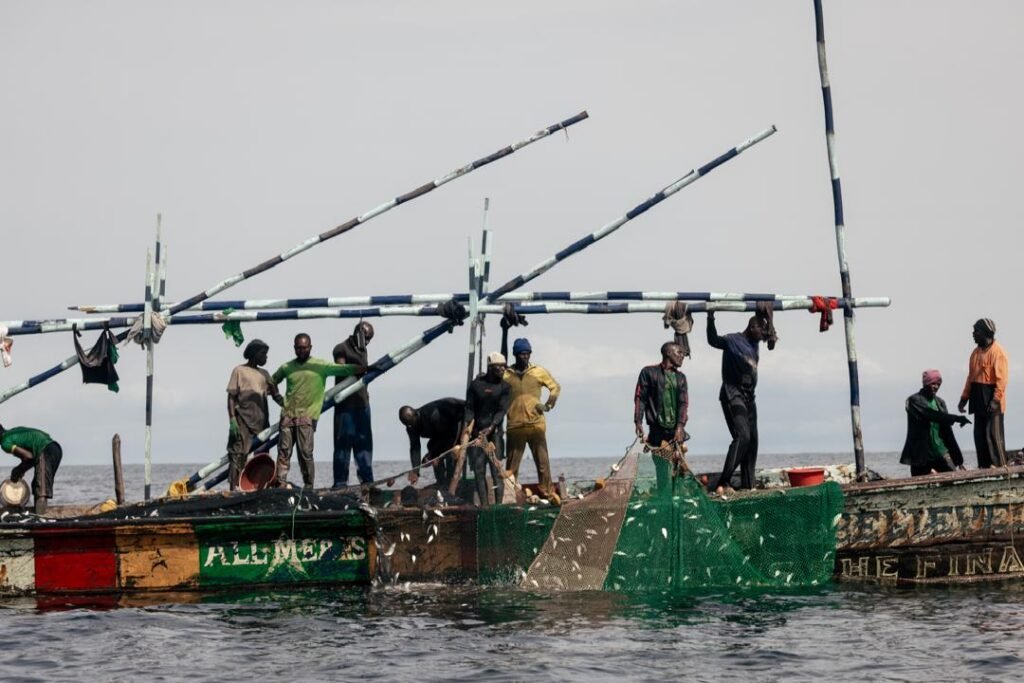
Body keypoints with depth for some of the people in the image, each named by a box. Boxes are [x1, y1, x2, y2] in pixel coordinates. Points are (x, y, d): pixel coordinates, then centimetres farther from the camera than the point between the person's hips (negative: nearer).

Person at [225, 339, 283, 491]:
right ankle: (234, 488, -12)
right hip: (243, 422, -6)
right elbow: (231, 397, -2)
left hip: (261, 422, 6)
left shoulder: (264, 374, 18)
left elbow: (276, 396, 12)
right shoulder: (239, 371, 2)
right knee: (238, 455, -10)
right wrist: (232, 420, -12)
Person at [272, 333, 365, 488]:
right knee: (284, 451, -2)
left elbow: (343, 369, -5)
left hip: (307, 416, -3)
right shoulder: (286, 368, 14)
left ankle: (309, 487, -1)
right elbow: (271, 382, 30)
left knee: (305, 453, -8)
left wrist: (362, 368, -21)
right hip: (287, 415, 3)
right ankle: (280, 485, -3)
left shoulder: (321, 366, 5)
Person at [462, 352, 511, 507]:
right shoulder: (476, 385, 6)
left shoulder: (503, 387, 4)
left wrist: (491, 428, -20)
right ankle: (483, 504, 2)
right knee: (479, 470, -1)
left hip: (494, 432, -1)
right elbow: (469, 408, 3)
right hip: (476, 432, 1)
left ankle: (499, 504, -7)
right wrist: (466, 427, -13)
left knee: (497, 470, -7)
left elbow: (502, 410, -6)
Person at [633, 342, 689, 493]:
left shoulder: (680, 377, 16)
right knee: (663, 469, -8)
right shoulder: (649, 373, 5)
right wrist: (638, 422, -10)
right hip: (657, 430, -4)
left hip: (676, 431, 4)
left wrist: (680, 427, -9)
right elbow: (640, 398, 1)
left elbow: (684, 403, 6)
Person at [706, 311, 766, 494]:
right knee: (742, 436, -21)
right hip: (733, 395, -9)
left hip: (748, 398, 9)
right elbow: (714, 340, -23)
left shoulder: (753, 344, 16)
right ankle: (723, 484, -26)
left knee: (752, 441, 5)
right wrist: (711, 319, -34)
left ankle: (747, 485, 10)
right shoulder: (733, 340, -8)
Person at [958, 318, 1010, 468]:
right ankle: (984, 466, 11)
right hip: (978, 400, 8)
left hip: (992, 401, -8)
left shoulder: (997, 352, -11)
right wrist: (964, 397, 13)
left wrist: (996, 400, -22)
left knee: (993, 434, -8)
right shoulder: (976, 353, 15)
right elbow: (971, 376, 18)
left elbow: (1002, 378, -16)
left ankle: (1000, 466, -5)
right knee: (979, 435, 7)